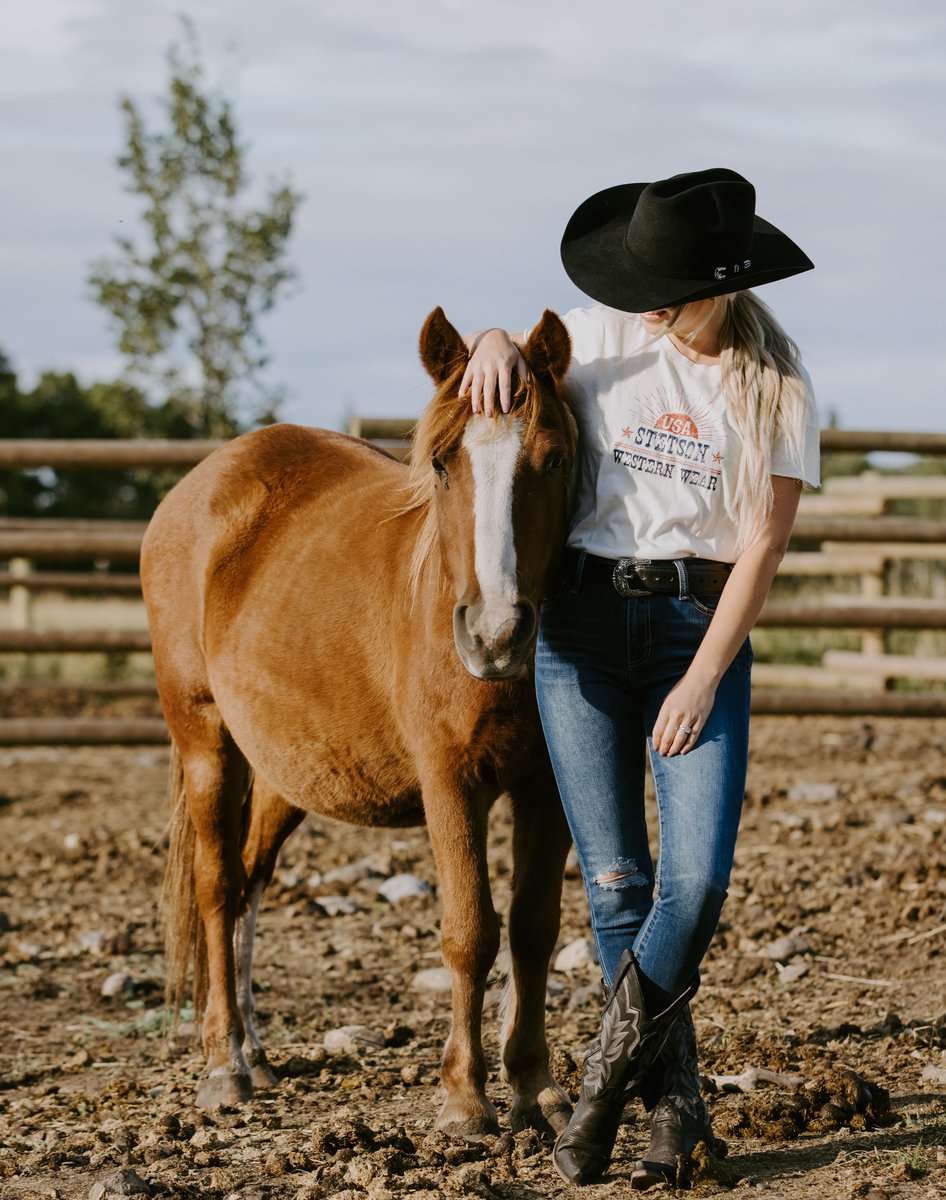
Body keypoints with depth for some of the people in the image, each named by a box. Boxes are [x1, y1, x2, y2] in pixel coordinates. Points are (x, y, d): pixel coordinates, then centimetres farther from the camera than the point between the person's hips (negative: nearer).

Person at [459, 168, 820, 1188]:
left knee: (697, 882, -14)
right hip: (581, 617, 2)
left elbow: (761, 547, -5)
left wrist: (702, 682, -12)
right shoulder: (606, 340, 3)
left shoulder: (778, 389, -2)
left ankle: (606, 1073, 5)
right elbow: (498, 358, 20)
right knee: (615, 881, -1)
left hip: (701, 626, -1)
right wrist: (495, 342, -5)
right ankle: (673, 1102, 10)